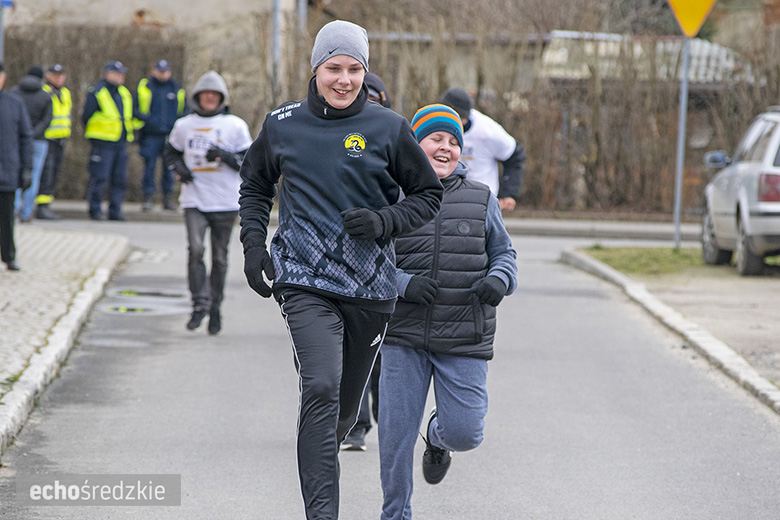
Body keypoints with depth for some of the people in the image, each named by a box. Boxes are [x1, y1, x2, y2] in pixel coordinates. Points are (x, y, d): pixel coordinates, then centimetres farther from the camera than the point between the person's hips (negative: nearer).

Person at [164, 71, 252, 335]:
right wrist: (178, 167, 3)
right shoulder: (184, 125, 8)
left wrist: (223, 155, -17)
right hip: (194, 200, 1)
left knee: (219, 257, 6)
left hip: (225, 202, -1)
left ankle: (215, 307, 20)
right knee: (195, 249, -17)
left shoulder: (235, 126, 1)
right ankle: (200, 304, -11)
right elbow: (171, 151, 24)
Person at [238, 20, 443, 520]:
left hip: (370, 287, 1)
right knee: (321, 388, -22)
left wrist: (382, 222, -9)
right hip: (305, 281, -1)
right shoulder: (282, 124, 4)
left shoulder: (389, 128, -1)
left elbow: (429, 194, 8)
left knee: (346, 405, 14)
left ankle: (321, 453, 47)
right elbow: (256, 186, 21)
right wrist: (253, 243, 7)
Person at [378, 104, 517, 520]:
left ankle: (438, 438, 34)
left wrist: (499, 280, -8)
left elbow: (503, 253, 15)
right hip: (404, 336, -1)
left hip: (464, 340, 1)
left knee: (464, 432, -4)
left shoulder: (480, 200, 7)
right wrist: (403, 283, -17)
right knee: (395, 433, -3)